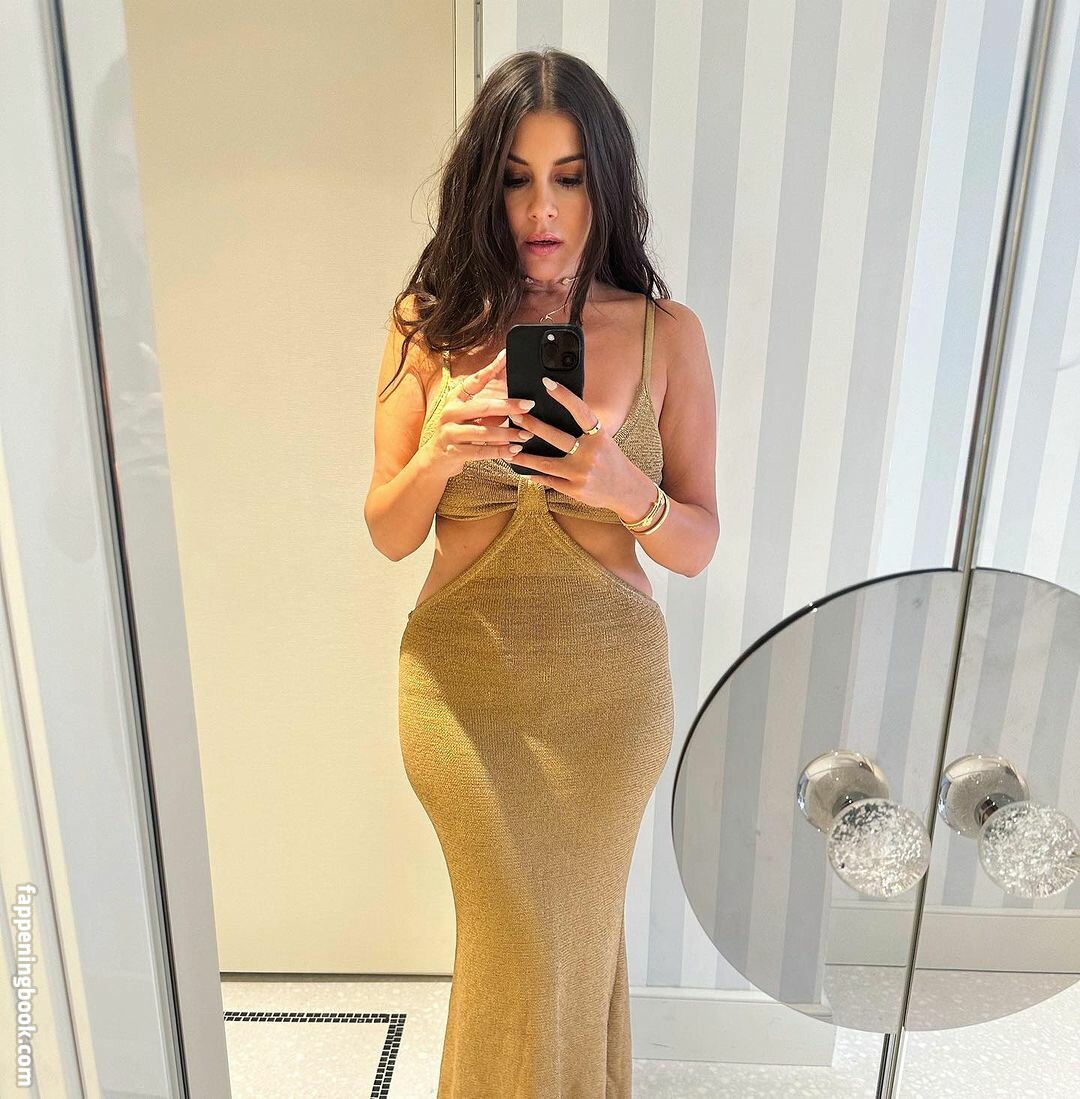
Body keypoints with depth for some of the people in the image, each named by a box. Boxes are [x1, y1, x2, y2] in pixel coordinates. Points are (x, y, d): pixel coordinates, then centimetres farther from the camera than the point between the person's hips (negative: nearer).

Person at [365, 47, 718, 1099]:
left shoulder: (665, 333, -5)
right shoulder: (429, 326, -4)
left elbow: (697, 544, -4)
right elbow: (389, 534, -3)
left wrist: (625, 489, -26)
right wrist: (436, 457, -24)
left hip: (609, 684, 1)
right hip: (460, 678, 0)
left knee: (577, 930, 20)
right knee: (519, 943, 11)